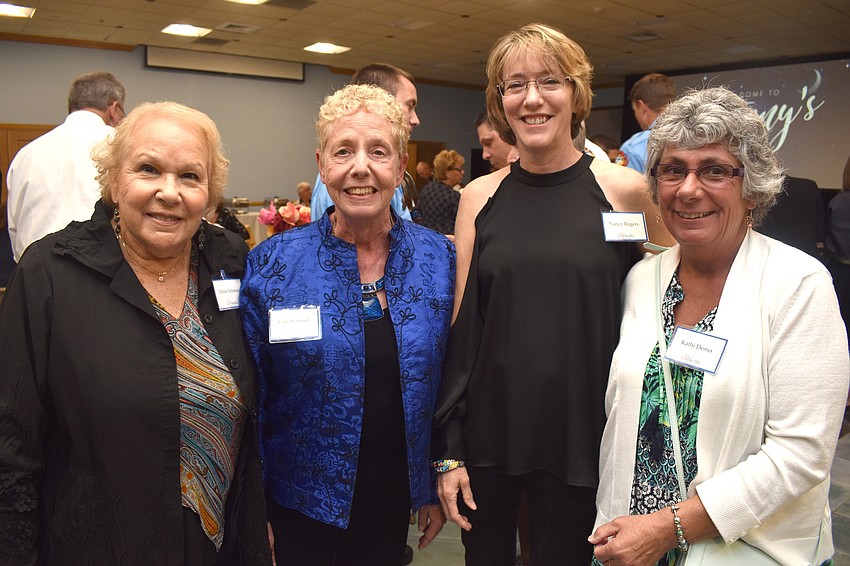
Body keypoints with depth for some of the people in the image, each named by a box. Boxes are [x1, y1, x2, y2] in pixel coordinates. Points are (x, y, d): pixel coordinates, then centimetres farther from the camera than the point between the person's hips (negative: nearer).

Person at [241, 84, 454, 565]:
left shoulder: (439, 258, -6)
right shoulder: (273, 265, -12)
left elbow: (445, 383, 2)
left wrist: (436, 488, 5)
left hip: (395, 498, 2)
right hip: (301, 504, -2)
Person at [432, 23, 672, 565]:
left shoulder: (626, 190, -6)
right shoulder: (479, 196, 0)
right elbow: (461, 327, 1)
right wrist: (448, 449, 0)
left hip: (581, 436, -1)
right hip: (487, 433, 2)